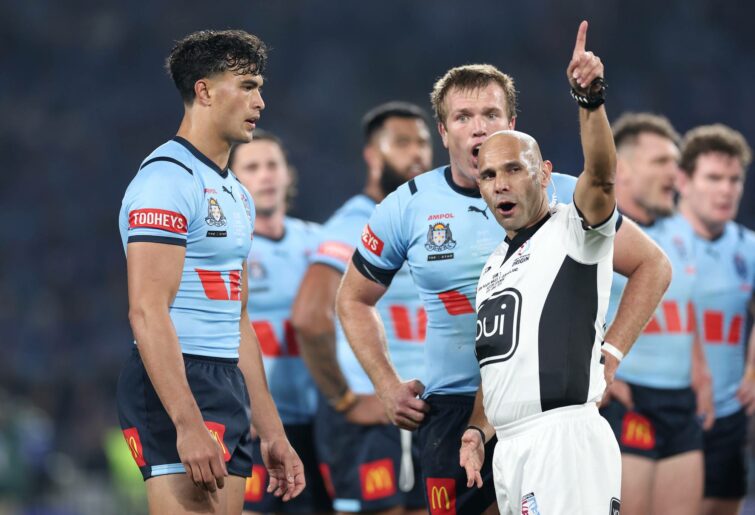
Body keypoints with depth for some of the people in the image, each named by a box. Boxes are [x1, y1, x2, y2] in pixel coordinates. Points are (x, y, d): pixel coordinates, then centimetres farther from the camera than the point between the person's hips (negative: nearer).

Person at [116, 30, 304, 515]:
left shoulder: (235, 192, 19)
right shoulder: (168, 179, -11)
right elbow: (147, 312, -19)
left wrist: (272, 431, 20)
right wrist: (189, 425, -26)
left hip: (228, 388, 9)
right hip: (179, 387, -9)